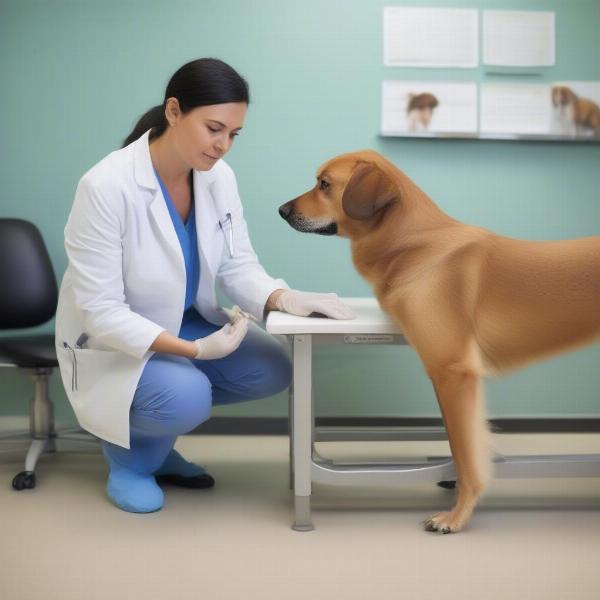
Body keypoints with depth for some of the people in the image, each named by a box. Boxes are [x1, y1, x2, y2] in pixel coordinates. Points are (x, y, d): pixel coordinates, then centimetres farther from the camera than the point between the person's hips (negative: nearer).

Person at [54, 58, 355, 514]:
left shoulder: (219, 176, -10)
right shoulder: (106, 187, -29)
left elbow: (238, 265, -5)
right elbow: (100, 312, -28)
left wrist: (284, 298, -27)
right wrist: (193, 350, -35)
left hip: (187, 322, 7)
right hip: (111, 342, -7)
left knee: (272, 370, -9)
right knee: (187, 396, -32)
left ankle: (159, 444, 13)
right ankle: (127, 452, 6)